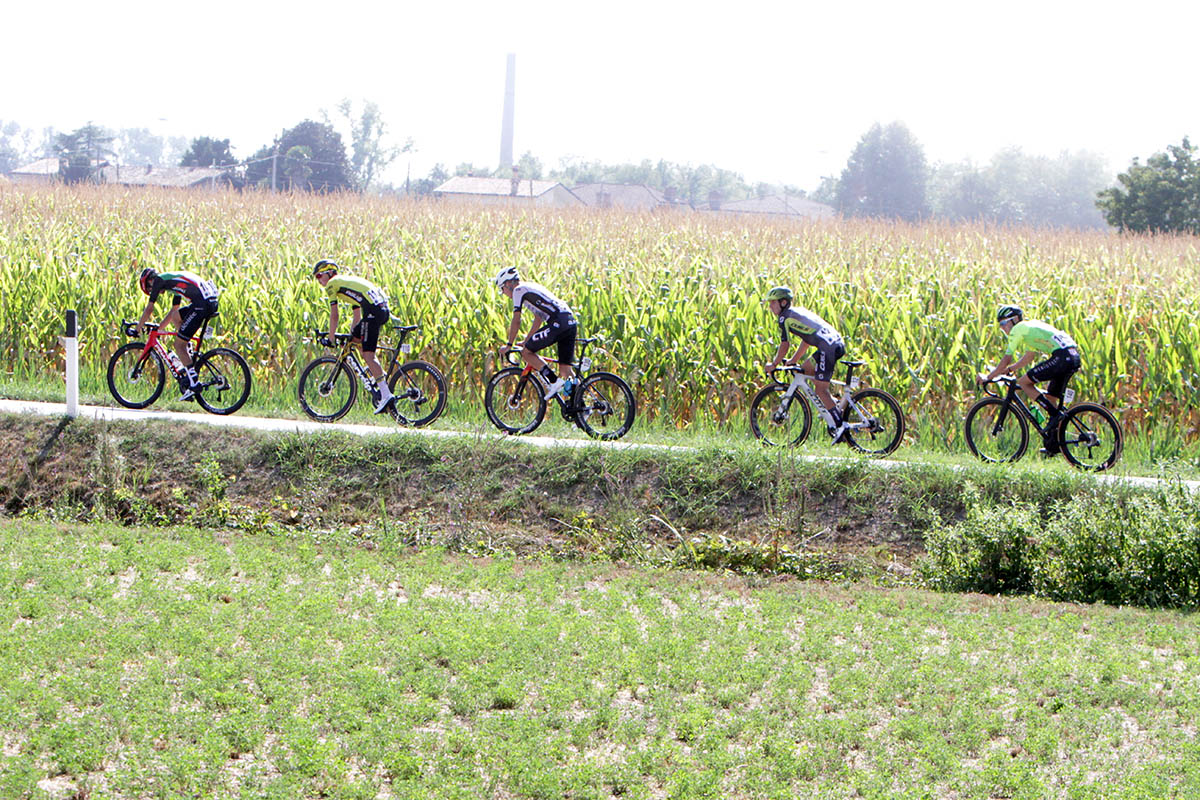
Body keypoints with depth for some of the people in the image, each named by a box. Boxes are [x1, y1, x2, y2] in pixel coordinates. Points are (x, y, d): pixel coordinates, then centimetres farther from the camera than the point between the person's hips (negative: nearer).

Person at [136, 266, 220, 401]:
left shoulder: (159, 280, 8)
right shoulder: (172, 279, 33)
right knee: (176, 316, 27)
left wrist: (139, 328, 20)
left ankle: (194, 384, -5)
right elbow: (173, 311, 40)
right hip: (212, 302, 9)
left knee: (179, 344, -1)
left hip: (201, 303, -9)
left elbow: (149, 309, 8)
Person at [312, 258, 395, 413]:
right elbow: (357, 315, 34)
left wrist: (331, 338, 13)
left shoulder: (332, 284, 9)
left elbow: (334, 315, 5)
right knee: (355, 337, 27)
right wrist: (351, 334, 38)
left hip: (372, 310, -9)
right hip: (384, 309, 9)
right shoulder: (348, 280, 33)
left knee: (368, 354, -9)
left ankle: (386, 395, -16)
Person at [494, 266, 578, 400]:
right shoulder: (532, 286, 31)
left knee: (526, 352, 1)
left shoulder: (519, 290, 4)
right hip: (571, 322, 9)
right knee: (565, 369, 9)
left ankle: (554, 382, -8)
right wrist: (526, 341, 41)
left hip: (557, 323, -9)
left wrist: (509, 345, 7)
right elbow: (538, 319, 37)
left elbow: (516, 321, -1)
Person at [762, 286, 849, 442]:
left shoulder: (784, 317, -1)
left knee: (821, 389, -5)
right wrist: (793, 360, 33)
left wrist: (774, 364, 6)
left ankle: (840, 425, -10)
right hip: (838, 343, 9)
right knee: (805, 370, 22)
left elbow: (785, 344, -4)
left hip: (827, 347, -9)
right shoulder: (799, 311, 26)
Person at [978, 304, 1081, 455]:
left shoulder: (1018, 329, 2)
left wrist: (988, 377, 7)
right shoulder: (1031, 326, 28)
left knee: (1024, 382, -3)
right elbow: (1029, 358, 35)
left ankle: (1055, 414, -8)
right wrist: (1008, 369, 36)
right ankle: (1054, 443, 19)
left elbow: (1007, 359, 0)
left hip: (1061, 357, -10)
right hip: (1074, 357, 10)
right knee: (1050, 397, 19)